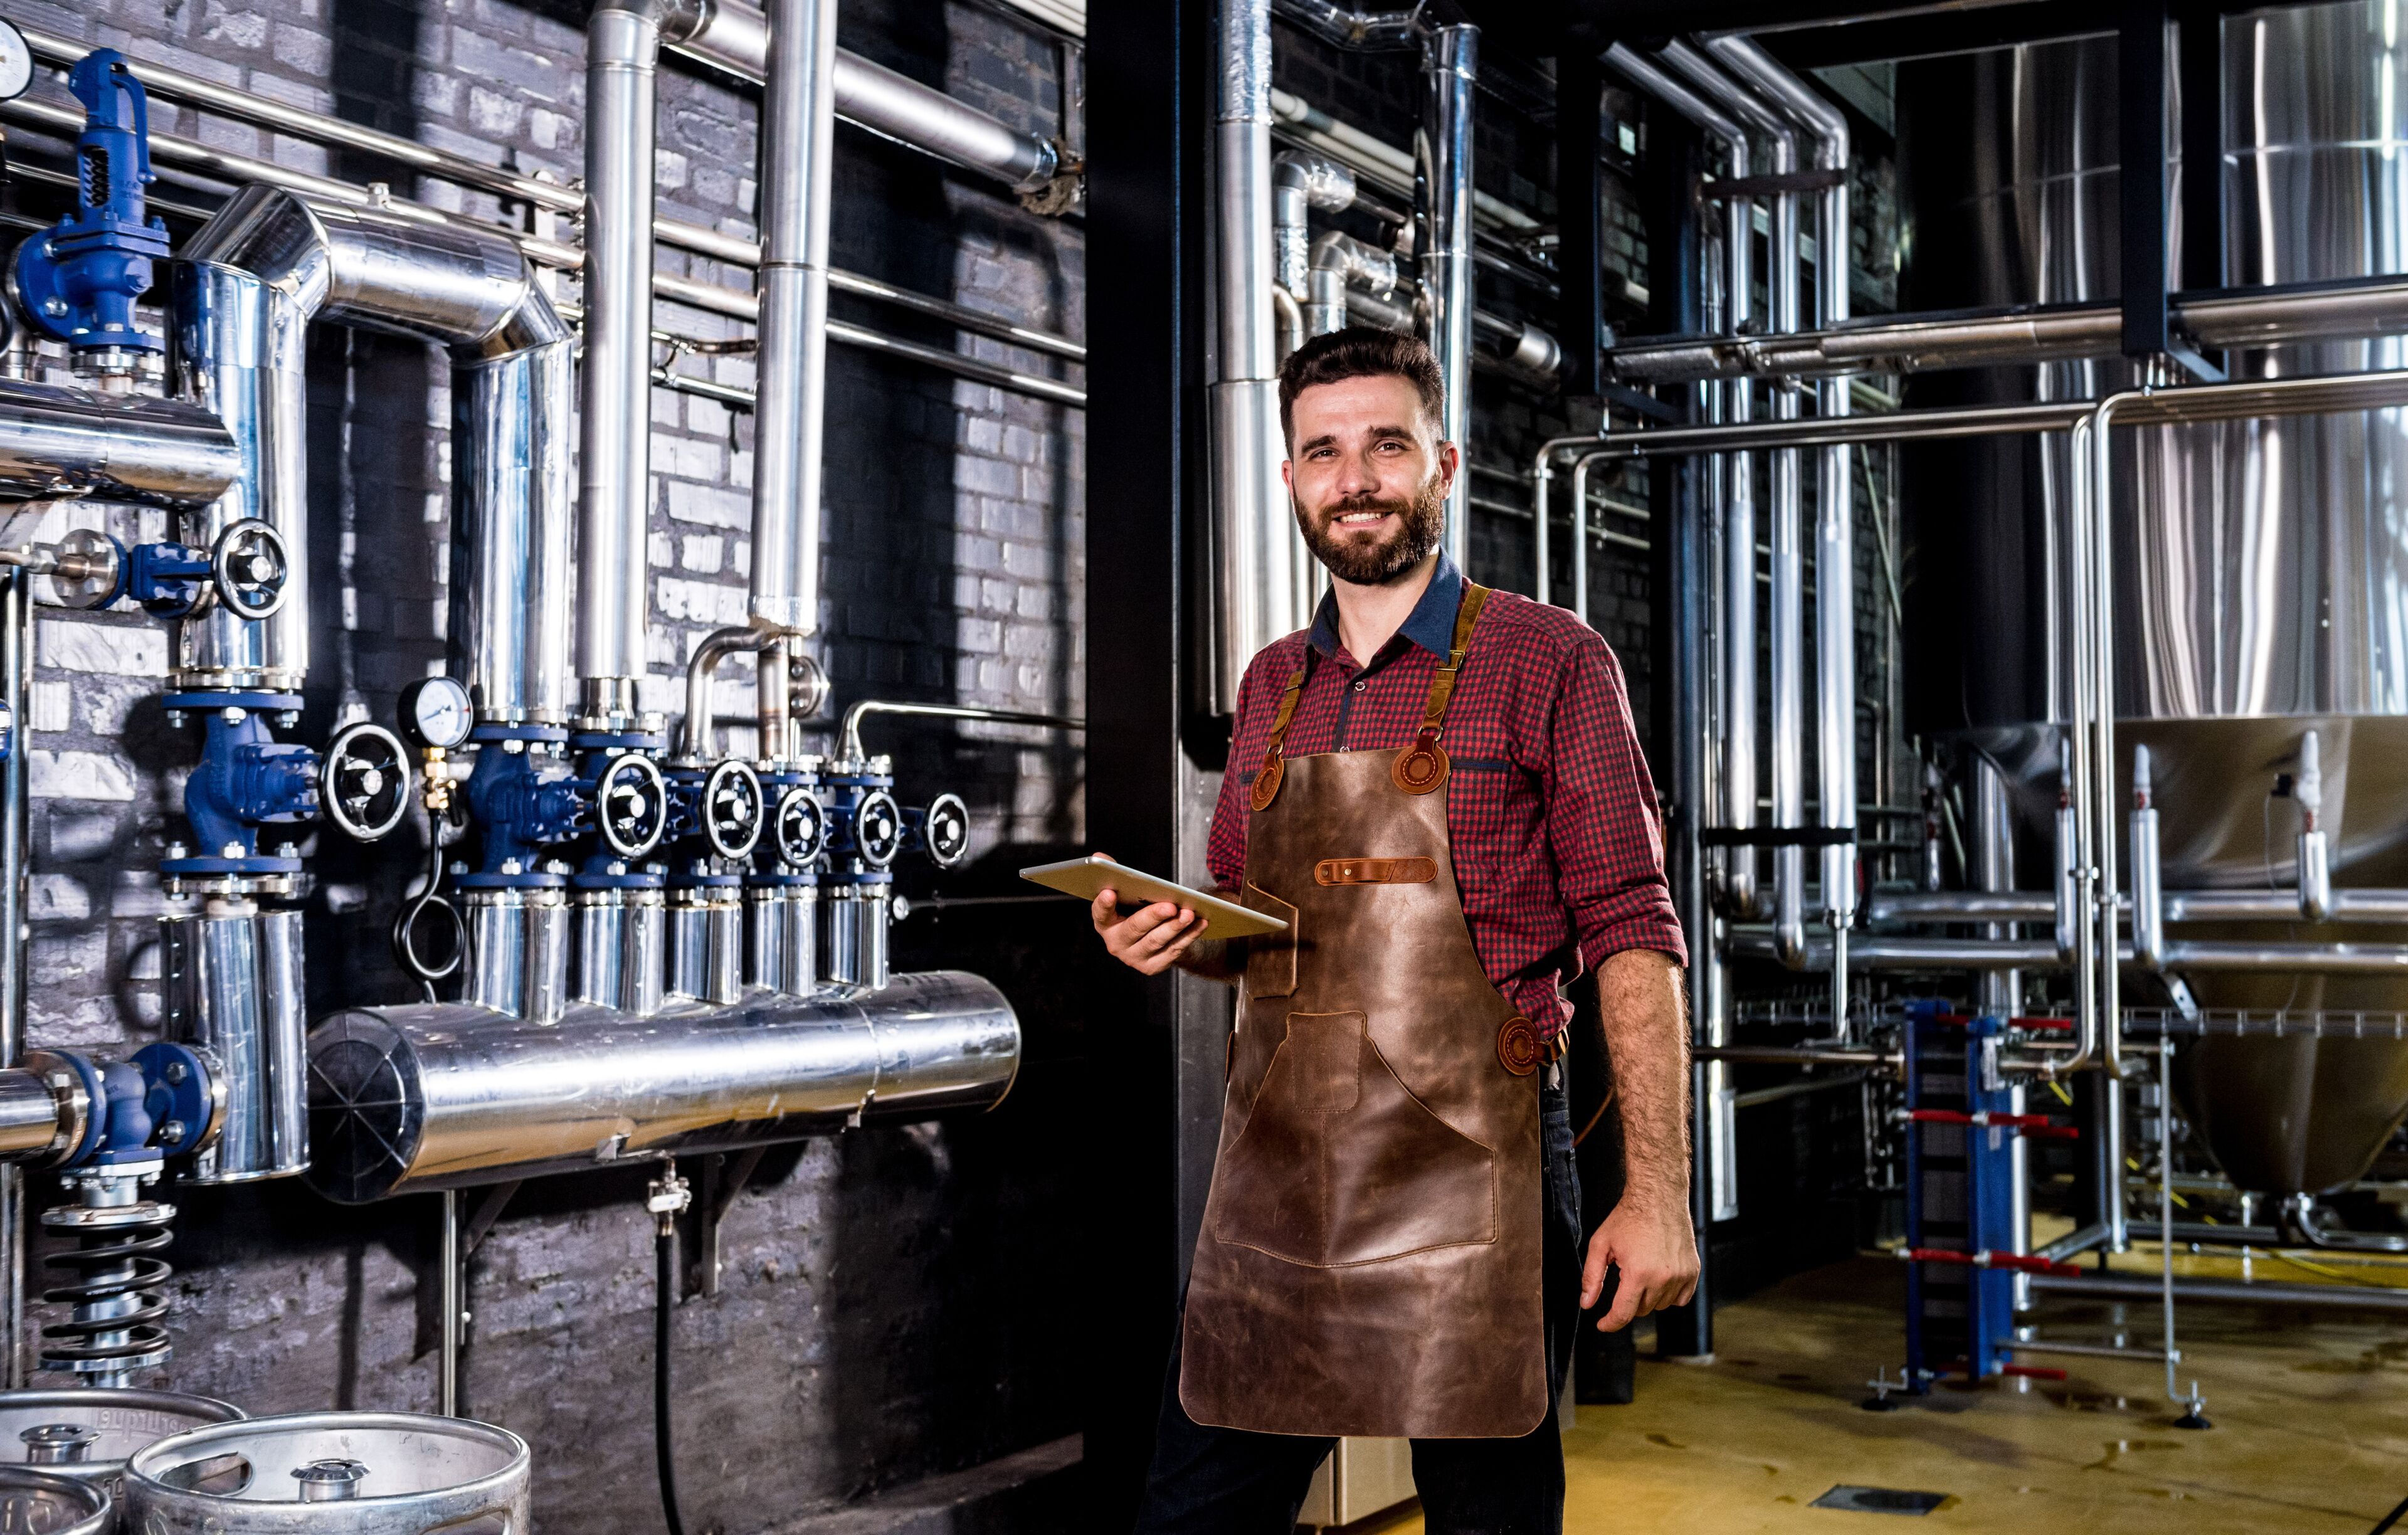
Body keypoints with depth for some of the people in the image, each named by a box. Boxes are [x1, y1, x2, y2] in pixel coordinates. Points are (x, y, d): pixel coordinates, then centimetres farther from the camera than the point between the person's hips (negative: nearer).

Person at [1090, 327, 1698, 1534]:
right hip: (1273, 1166, 5)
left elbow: (1629, 929, -6)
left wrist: (1656, 1193, -13)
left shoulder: (1548, 661, -2)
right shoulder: (1272, 686, 14)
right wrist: (1177, 937, 0)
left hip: (1469, 1169, -4)